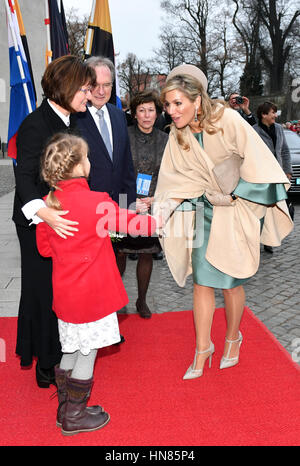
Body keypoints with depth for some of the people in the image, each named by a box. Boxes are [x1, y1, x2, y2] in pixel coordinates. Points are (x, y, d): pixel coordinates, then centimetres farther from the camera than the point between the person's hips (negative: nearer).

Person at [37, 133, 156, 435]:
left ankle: (66, 409, 37)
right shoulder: (96, 203, -21)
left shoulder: (48, 204, -1)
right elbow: (131, 223, -11)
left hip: (65, 293, 7)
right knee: (87, 355, 10)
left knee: (70, 352, 21)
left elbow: (44, 247, 8)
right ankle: (74, 418, 25)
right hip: (92, 294, -7)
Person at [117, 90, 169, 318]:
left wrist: (156, 199, -7)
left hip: (152, 207, 3)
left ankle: (142, 300, 26)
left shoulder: (165, 140, 5)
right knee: (120, 254, 2)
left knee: (147, 255, 10)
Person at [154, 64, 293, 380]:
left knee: (230, 281, 5)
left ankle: (233, 338, 32)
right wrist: (161, 206, -9)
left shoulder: (228, 120, -20)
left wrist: (232, 196, -11)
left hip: (238, 210, -4)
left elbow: (256, 161, -15)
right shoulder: (177, 134, -4)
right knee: (201, 281, 3)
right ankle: (202, 348, 20)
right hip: (205, 210, 4)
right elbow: (176, 178, 4)